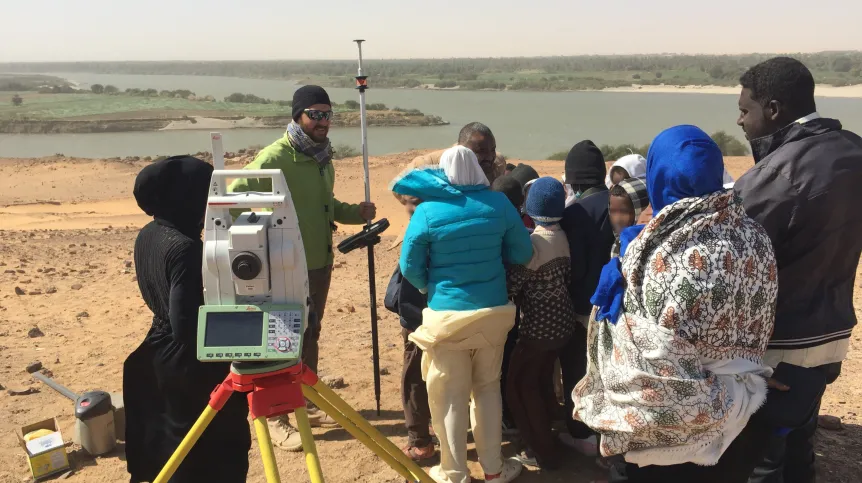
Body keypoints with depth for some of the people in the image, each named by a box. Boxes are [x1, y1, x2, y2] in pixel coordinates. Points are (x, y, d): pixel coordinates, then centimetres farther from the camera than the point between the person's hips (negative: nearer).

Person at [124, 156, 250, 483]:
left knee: (176, 440, 25)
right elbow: (186, 326, -29)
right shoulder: (185, 248, -27)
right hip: (195, 364, -9)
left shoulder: (147, 236, 2)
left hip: (161, 354, 9)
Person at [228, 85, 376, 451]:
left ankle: (308, 404, 33)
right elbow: (235, 197, -20)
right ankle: (277, 418, 14)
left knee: (310, 335, 18)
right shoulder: (275, 157, -16)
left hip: (320, 263, 8)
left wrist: (356, 213, 3)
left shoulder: (322, 156, 9)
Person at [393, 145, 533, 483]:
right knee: (487, 388, 19)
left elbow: (409, 268, -6)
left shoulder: (427, 211, -11)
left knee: (449, 397, 10)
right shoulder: (498, 203, -5)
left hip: (448, 316, -3)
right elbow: (522, 254, 3)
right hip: (493, 312, 3)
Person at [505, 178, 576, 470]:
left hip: (539, 325, -8)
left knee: (519, 384, 5)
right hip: (562, 319, 8)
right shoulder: (563, 237, 2)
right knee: (542, 381, 19)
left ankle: (543, 453, 12)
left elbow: (511, 285, -19)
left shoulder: (532, 242, -20)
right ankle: (545, 441, 31)